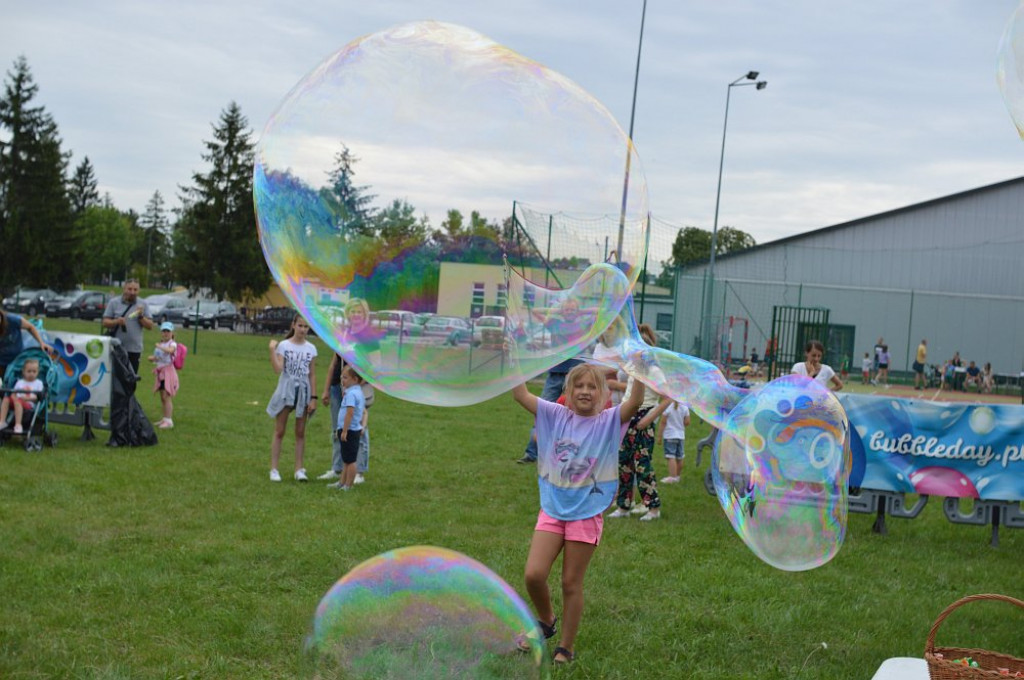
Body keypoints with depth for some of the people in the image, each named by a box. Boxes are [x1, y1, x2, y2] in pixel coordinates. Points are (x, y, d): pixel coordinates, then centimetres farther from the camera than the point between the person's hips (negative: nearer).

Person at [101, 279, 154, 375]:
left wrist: (141, 316, -11)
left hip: (134, 349, 1)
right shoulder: (114, 302, 5)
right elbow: (105, 322, 1)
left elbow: (150, 325, 5)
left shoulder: (142, 305, 8)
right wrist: (116, 322, -17)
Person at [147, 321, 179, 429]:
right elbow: (156, 357, 23)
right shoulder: (160, 344, 14)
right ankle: (165, 419, 20)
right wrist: (151, 358, 2)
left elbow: (170, 350, -33)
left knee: (167, 397, -11)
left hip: (169, 372, -8)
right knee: (162, 397, 12)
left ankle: (169, 420, -9)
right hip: (160, 372, 8)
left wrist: (159, 346, -25)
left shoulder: (172, 343, -9)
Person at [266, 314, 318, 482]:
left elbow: (312, 375, 5)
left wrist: (313, 398, 0)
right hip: (286, 390, -2)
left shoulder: (311, 349, 4)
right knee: (279, 431, 2)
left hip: (303, 392, 2)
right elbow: (278, 369, -15)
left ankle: (299, 470, 10)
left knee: (300, 432, 6)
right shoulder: (284, 345, -4)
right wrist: (272, 350, -24)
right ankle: (274, 469, 6)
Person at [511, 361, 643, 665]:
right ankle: (546, 620, 24)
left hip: (586, 515, -2)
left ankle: (566, 646, 24)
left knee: (571, 584, 7)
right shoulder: (556, 415, 1)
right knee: (533, 575, -7)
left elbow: (635, 401, -22)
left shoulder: (609, 421, -5)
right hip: (551, 510, 2)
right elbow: (520, 394, -5)